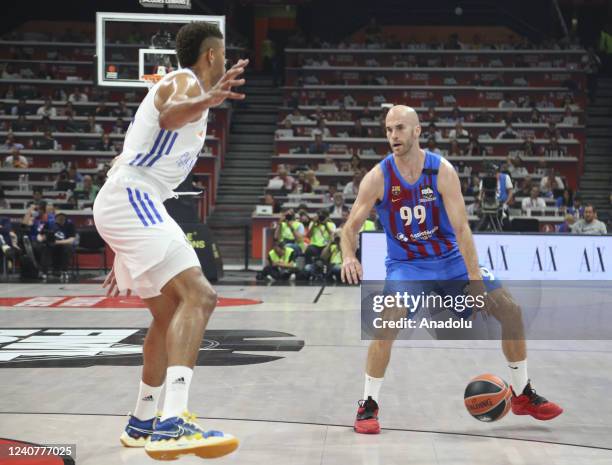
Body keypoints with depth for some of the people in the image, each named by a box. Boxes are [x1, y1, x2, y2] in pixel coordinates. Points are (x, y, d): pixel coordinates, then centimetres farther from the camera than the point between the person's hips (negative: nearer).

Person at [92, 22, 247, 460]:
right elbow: (168, 114, -29)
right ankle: (172, 423, -37)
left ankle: (142, 424, 31)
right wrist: (206, 101, -51)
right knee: (198, 295, -24)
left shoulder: (186, 89, 27)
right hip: (132, 200, -11)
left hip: (126, 204, 11)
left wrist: (121, 256, 33)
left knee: (170, 315, 20)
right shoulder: (185, 80, -2)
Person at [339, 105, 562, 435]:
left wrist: (476, 281, -24)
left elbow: (461, 228, -18)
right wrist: (348, 257, -31)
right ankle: (368, 407, -13)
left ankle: (523, 395, 16)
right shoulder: (378, 177, -13)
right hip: (406, 264, -2)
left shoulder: (442, 171, -14)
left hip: (451, 259, 2)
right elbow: (350, 227, -9)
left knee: (510, 310, -3)